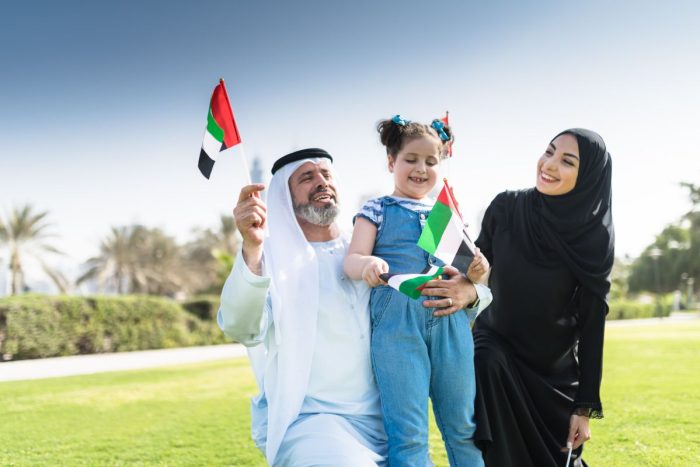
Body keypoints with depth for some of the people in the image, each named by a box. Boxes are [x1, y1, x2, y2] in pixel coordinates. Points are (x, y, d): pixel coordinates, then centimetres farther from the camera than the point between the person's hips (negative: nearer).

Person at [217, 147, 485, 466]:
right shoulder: (272, 259, -2)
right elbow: (242, 330, -20)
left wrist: (466, 293, -10)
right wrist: (251, 249, -38)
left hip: (381, 420, 5)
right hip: (307, 419, -5)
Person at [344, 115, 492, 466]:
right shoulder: (377, 210, 10)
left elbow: (461, 269, 22)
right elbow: (352, 259, -2)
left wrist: (473, 272, -2)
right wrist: (367, 265, -26)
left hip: (449, 318, 4)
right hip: (397, 318, -3)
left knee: (463, 425, 7)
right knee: (408, 433, -6)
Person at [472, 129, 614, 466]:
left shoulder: (594, 238, -15)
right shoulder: (506, 207, -12)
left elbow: (592, 324, -11)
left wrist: (586, 405, -10)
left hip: (555, 369, 0)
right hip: (497, 345, 1)